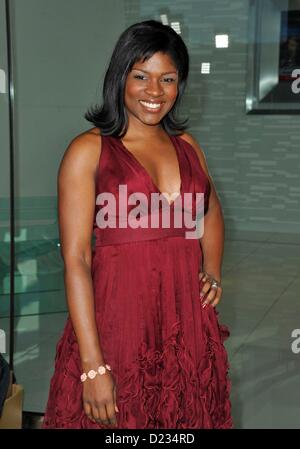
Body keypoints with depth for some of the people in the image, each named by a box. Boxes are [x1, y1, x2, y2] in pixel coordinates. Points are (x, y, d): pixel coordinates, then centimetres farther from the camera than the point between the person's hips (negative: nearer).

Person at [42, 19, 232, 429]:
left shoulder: (186, 145, 8)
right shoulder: (89, 150, -7)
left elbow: (211, 211, 27)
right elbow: (75, 259, -12)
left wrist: (213, 271, 11)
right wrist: (93, 365, -17)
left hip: (189, 321, 5)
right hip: (118, 319, -4)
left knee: (187, 418, 16)